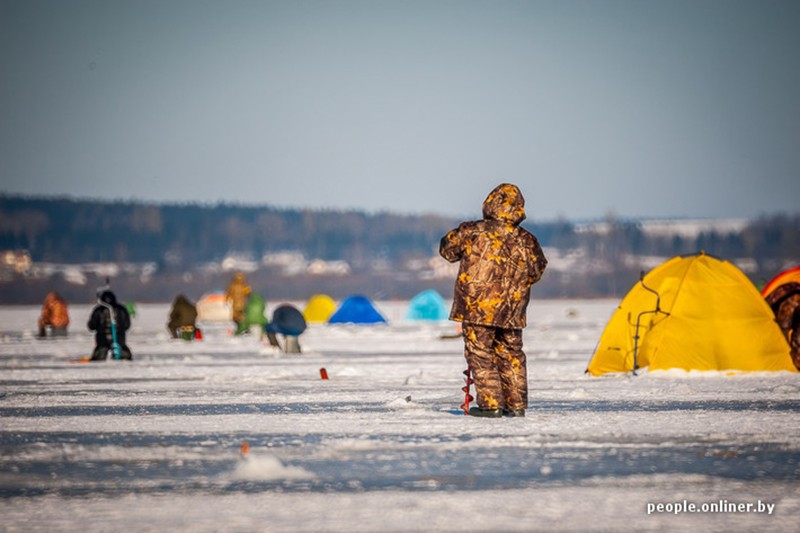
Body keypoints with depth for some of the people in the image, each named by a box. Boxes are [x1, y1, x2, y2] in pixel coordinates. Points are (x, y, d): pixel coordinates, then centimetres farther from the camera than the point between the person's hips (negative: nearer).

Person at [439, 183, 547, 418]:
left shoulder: (473, 232, -11)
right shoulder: (527, 241, -3)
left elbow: (447, 249, 4)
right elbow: (536, 272, 10)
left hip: (477, 307, -3)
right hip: (512, 311, 3)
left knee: (480, 354, 5)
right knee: (511, 355, 15)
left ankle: (490, 404, 0)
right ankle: (516, 404, 17)